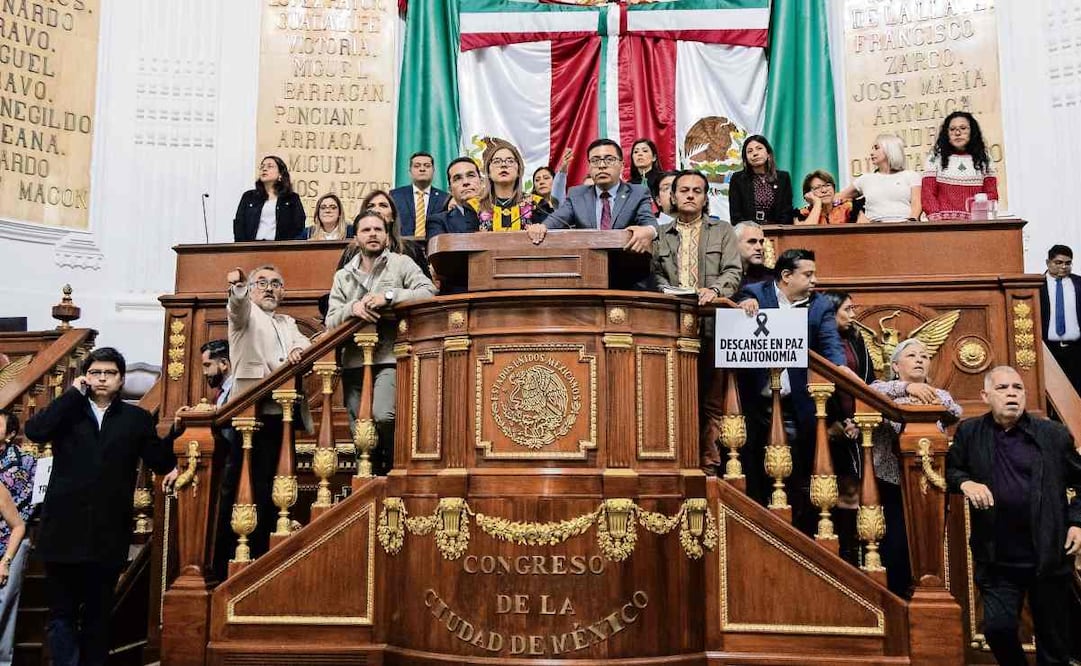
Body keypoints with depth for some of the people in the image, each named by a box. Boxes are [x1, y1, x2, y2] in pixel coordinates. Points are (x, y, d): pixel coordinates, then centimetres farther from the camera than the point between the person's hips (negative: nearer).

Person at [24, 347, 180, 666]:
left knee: (99, 615, 13)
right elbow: (34, 431, -14)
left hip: (108, 533, 0)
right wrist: (74, 393, -10)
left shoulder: (137, 418, 7)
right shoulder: (68, 411, 7)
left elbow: (160, 462, 7)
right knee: (62, 614, 8)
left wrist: (176, 429, -5)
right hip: (64, 529, 0)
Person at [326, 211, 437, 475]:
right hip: (353, 362, 4)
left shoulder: (401, 263, 7)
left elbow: (428, 291, -9)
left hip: (388, 358, -4)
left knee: (383, 416, -25)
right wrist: (352, 308, -11)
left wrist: (388, 296, -17)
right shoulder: (343, 276, 18)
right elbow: (331, 321, 9)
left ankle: (395, 465, 1)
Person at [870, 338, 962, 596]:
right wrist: (906, 387, -35)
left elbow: (955, 414, -7)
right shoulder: (884, 390, 6)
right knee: (894, 551, -9)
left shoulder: (939, 395, 15)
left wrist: (938, 402, -28)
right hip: (892, 486, -3)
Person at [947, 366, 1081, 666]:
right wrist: (965, 482, -13)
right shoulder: (969, 432, 2)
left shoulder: (1054, 434, 1)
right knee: (998, 629, -2)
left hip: (1049, 556, 0)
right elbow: (948, 469, 8)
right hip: (996, 559, 0)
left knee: (1054, 637, 10)